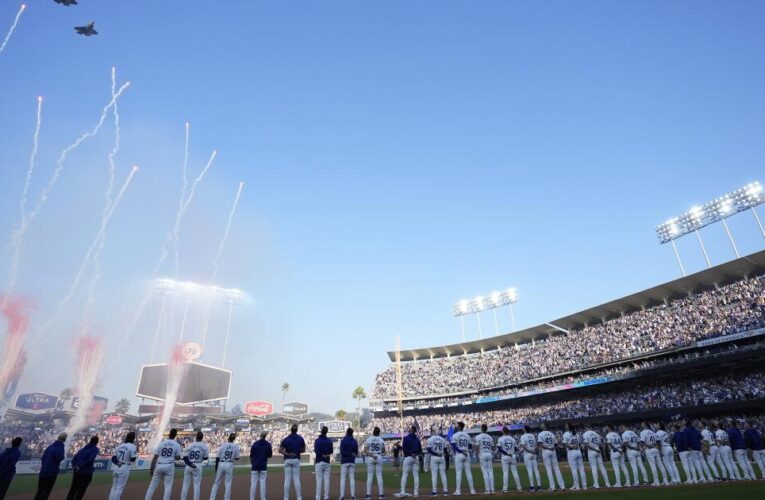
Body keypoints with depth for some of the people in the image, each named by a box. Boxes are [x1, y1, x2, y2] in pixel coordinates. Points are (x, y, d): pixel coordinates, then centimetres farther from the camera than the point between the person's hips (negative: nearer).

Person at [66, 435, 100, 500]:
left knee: (72, 490, 13)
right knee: (80, 492, 0)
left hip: (76, 472, 6)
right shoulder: (95, 449, -3)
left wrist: (74, 467, 1)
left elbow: (74, 458, 11)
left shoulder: (83, 448, 17)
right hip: (86, 473, -6)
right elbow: (90, 459, -17)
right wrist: (81, 466, -11)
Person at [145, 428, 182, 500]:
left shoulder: (161, 443, 3)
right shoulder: (176, 445, 1)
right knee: (168, 485, 6)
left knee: (153, 485, 11)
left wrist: (151, 468, 5)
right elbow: (178, 458, 3)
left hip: (159, 466, 2)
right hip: (169, 466, -1)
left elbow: (155, 457, 0)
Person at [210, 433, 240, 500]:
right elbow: (237, 458, -1)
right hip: (230, 465, 0)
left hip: (221, 464, 0)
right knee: (228, 483, 9)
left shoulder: (223, 445, -5)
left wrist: (216, 467, 6)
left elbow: (218, 457, -4)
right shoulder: (236, 446, -4)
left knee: (216, 482, 13)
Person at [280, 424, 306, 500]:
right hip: (296, 460, 1)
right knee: (297, 479, 4)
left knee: (287, 480, 4)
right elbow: (303, 450, 7)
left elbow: (280, 450, -13)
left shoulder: (286, 439, -6)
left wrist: (287, 454, -7)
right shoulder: (300, 439, 0)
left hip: (287, 460, -1)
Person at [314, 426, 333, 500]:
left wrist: (322, 455, -2)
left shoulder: (317, 440, -8)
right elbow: (331, 451, 5)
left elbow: (316, 451, -15)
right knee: (326, 479, 7)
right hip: (327, 462, 3)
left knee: (319, 480, 0)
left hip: (319, 462, -3)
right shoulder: (329, 441, 3)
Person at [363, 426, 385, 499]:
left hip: (370, 459, -1)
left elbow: (365, 450, -10)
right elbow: (383, 451, 7)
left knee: (369, 476, 3)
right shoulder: (381, 440, 2)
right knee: (379, 476, 5)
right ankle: (381, 494, 4)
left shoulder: (369, 439, -2)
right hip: (379, 458, 1)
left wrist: (372, 455, -13)